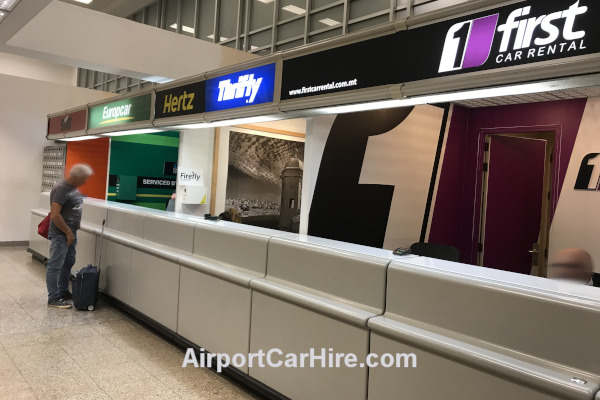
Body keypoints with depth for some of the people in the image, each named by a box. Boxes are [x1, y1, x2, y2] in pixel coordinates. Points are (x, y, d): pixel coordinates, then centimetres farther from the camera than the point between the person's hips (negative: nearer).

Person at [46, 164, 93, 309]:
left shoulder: (73, 188, 8)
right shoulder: (61, 189, -20)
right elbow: (55, 215, -24)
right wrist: (68, 232, -18)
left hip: (71, 232, 10)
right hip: (60, 234, -10)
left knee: (68, 263, 18)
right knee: (55, 266, -2)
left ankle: (63, 292, 31)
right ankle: (53, 298, 5)